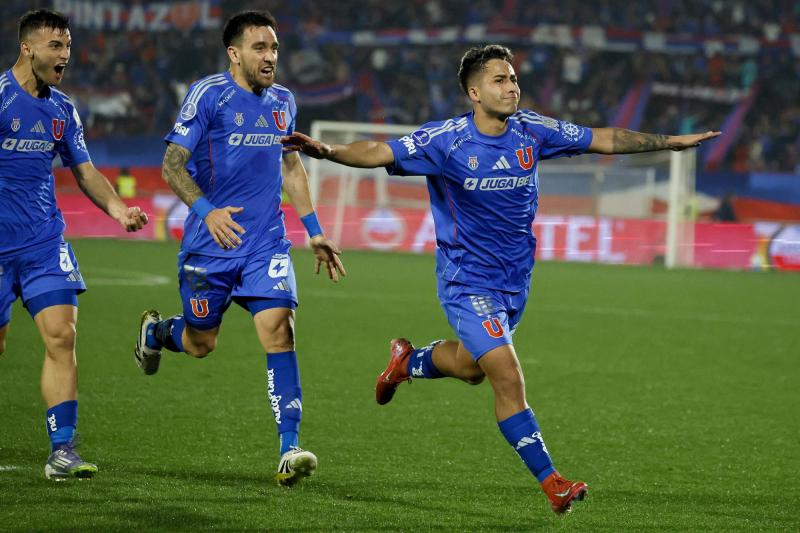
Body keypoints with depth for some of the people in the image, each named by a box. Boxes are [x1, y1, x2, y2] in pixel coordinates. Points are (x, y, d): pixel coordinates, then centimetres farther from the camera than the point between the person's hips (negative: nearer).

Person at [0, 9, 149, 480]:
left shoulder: (63, 109, 10)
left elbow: (85, 171, 15)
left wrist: (118, 208, -3)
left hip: (45, 241, 5)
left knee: (62, 335, -8)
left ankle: (63, 451, -8)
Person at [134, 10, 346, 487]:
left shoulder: (282, 101, 9)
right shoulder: (209, 95, -10)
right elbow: (173, 163, -11)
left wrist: (315, 231, 19)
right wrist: (206, 210, -27)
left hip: (266, 242, 3)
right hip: (211, 241, -3)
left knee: (278, 328, -14)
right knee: (201, 343, 9)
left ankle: (290, 447, -15)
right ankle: (155, 330, 46)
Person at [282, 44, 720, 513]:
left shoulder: (532, 131, -4)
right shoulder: (446, 140, -17)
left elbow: (604, 139, 5)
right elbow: (380, 153, -23)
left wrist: (670, 141, 7)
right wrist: (327, 151, -41)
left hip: (516, 280, 6)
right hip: (468, 282, -6)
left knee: (471, 366, 23)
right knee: (509, 377, -15)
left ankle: (407, 361, 54)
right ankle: (551, 482, -9)